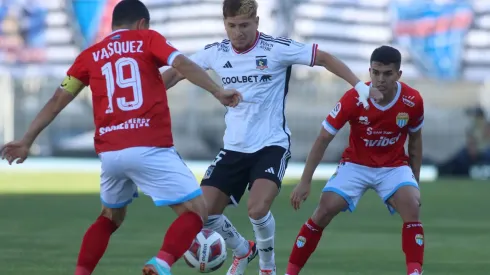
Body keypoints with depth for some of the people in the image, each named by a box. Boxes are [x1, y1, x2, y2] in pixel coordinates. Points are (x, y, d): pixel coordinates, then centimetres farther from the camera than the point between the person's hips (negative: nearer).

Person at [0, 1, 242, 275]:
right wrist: (219, 92, -13)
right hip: (150, 149, -5)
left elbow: (57, 101, 16)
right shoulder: (148, 39, 9)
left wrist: (27, 140, 20)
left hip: (109, 152, 5)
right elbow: (183, 64, -8)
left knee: (111, 217, 28)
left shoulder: (90, 56, 17)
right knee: (196, 211, -1)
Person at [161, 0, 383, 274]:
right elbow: (177, 72, 14)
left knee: (257, 209, -25)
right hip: (233, 148, 5)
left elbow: (324, 58, -6)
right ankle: (243, 251, 26)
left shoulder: (277, 48, -12)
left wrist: (359, 85, -15)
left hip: (271, 145, -5)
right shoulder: (216, 53, 0)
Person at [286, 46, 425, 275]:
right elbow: (323, 139, -14)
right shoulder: (353, 99, -22)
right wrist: (305, 182, -15)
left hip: (394, 167, 1)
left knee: (412, 208, -25)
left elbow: (415, 140, 4)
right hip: (355, 164, -1)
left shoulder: (413, 101, -16)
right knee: (324, 211, -14)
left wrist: (415, 181, 7)